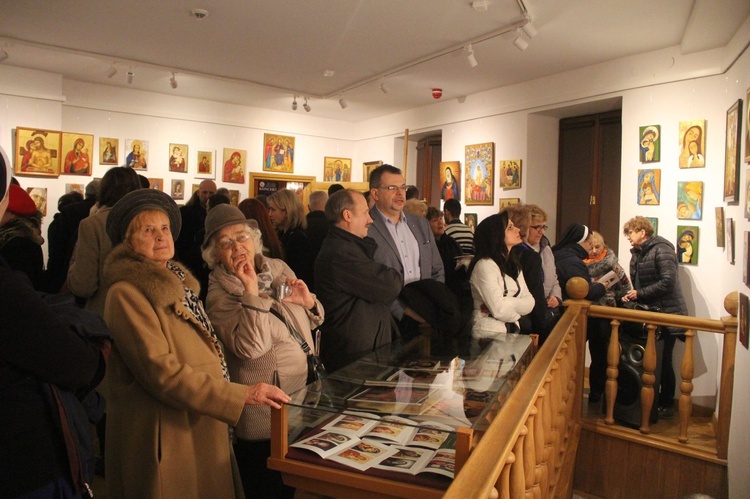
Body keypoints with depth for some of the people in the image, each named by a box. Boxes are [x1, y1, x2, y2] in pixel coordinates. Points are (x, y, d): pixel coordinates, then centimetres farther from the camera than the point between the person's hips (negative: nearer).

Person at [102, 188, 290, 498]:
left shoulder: (177, 281, 11)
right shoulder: (126, 293, -16)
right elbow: (161, 372, -23)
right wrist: (241, 395, -24)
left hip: (204, 429, 8)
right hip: (167, 440, -8)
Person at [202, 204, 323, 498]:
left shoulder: (278, 268, 2)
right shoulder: (219, 294, -13)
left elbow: (313, 321, 12)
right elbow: (249, 347, -28)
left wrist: (307, 302, -9)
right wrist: (251, 292, -31)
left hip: (304, 401, 6)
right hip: (265, 417, -5)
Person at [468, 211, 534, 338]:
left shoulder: (513, 265, 11)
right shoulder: (485, 265, -14)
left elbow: (529, 302, 0)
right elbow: (500, 310, -20)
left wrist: (506, 305, -16)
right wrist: (517, 307, -2)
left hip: (512, 331, 7)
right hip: (490, 335, -7)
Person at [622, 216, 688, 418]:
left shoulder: (662, 250, -14)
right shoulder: (637, 254, 12)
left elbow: (668, 282, -24)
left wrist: (640, 293, -19)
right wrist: (631, 296, -1)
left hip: (667, 314, -8)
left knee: (663, 362, 0)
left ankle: (666, 405, 14)